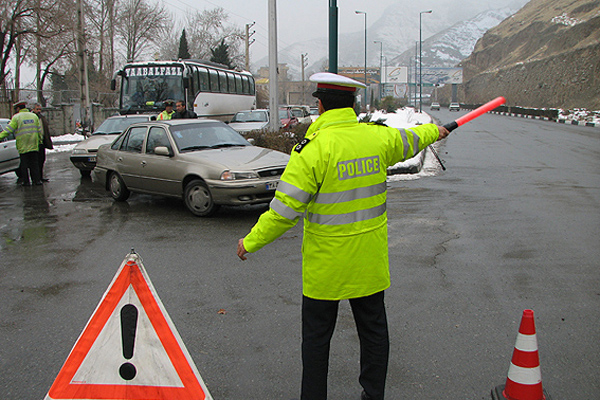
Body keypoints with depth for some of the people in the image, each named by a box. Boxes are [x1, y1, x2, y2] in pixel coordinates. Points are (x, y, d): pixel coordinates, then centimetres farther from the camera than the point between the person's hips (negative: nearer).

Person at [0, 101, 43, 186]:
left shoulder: (16, 117, -4)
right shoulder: (34, 116, 9)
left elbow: (8, 130, -8)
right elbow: (39, 130, 12)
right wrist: (40, 140, 20)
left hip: (23, 146, -3)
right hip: (34, 145, 4)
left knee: (24, 164, 4)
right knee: (34, 163, 8)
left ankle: (26, 181, 5)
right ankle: (37, 180, 4)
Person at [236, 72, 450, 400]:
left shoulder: (314, 148, -18)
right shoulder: (380, 137, -2)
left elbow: (285, 209, -19)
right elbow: (409, 141, 21)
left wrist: (251, 242, -6)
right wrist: (433, 130, 43)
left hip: (325, 263, -5)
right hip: (371, 261, 5)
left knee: (316, 334, 11)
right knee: (373, 329, 19)